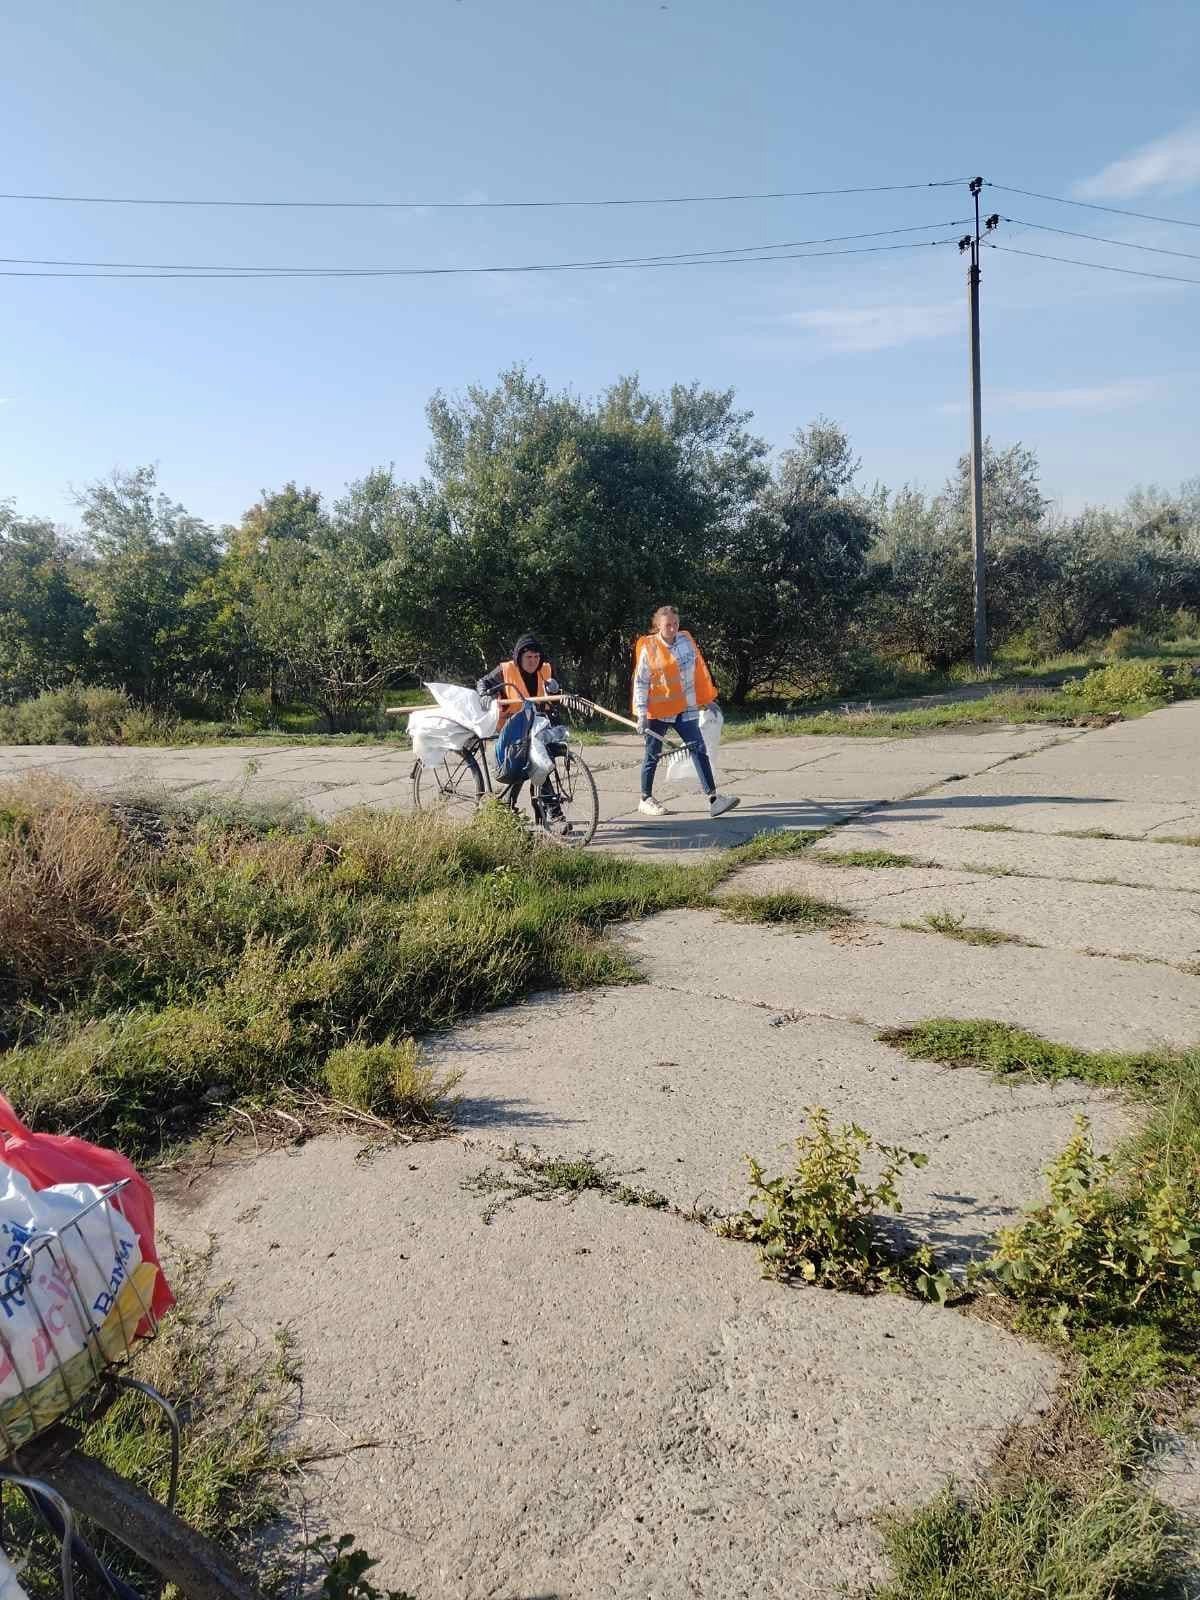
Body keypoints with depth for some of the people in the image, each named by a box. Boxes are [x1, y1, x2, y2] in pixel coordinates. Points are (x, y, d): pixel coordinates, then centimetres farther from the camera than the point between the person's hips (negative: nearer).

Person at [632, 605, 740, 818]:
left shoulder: (686, 640, 2)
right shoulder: (648, 648, -9)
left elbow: (700, 670, 10)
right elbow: (640, 682, -7)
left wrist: (708, 698, 12)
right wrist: (641, 713, -11)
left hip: (685, 708, 4)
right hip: (658, 710, -3)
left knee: (699, 750, -5)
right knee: (653, 755, 7)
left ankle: (713, 798, -8)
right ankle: (646, 800, 22)